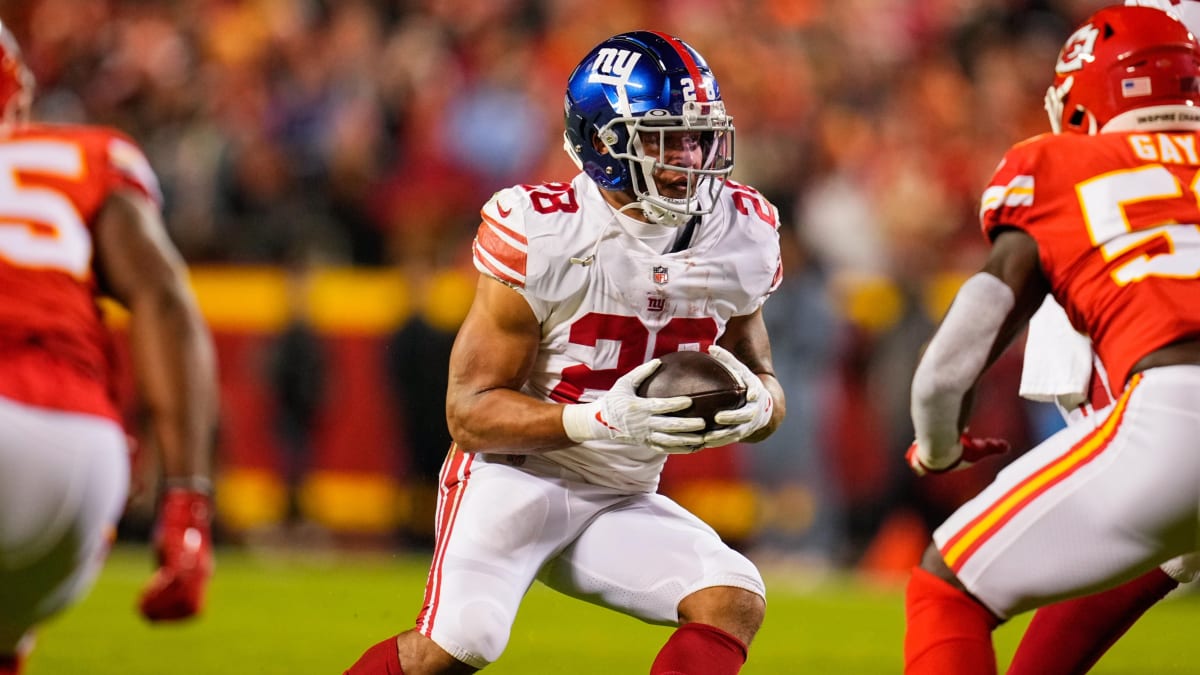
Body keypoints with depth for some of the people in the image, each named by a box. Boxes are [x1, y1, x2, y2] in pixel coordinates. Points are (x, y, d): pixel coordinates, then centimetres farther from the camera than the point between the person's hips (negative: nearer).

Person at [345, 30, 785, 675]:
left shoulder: (741, 233, -3)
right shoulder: (541, 235, -19)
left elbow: (759, 377, 13)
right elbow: (469, 412, -16)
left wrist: (755, 405, -14)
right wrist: (602, 419, -32)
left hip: (622, 502, 5)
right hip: (515, 477, -5)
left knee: (734, 601, -18)